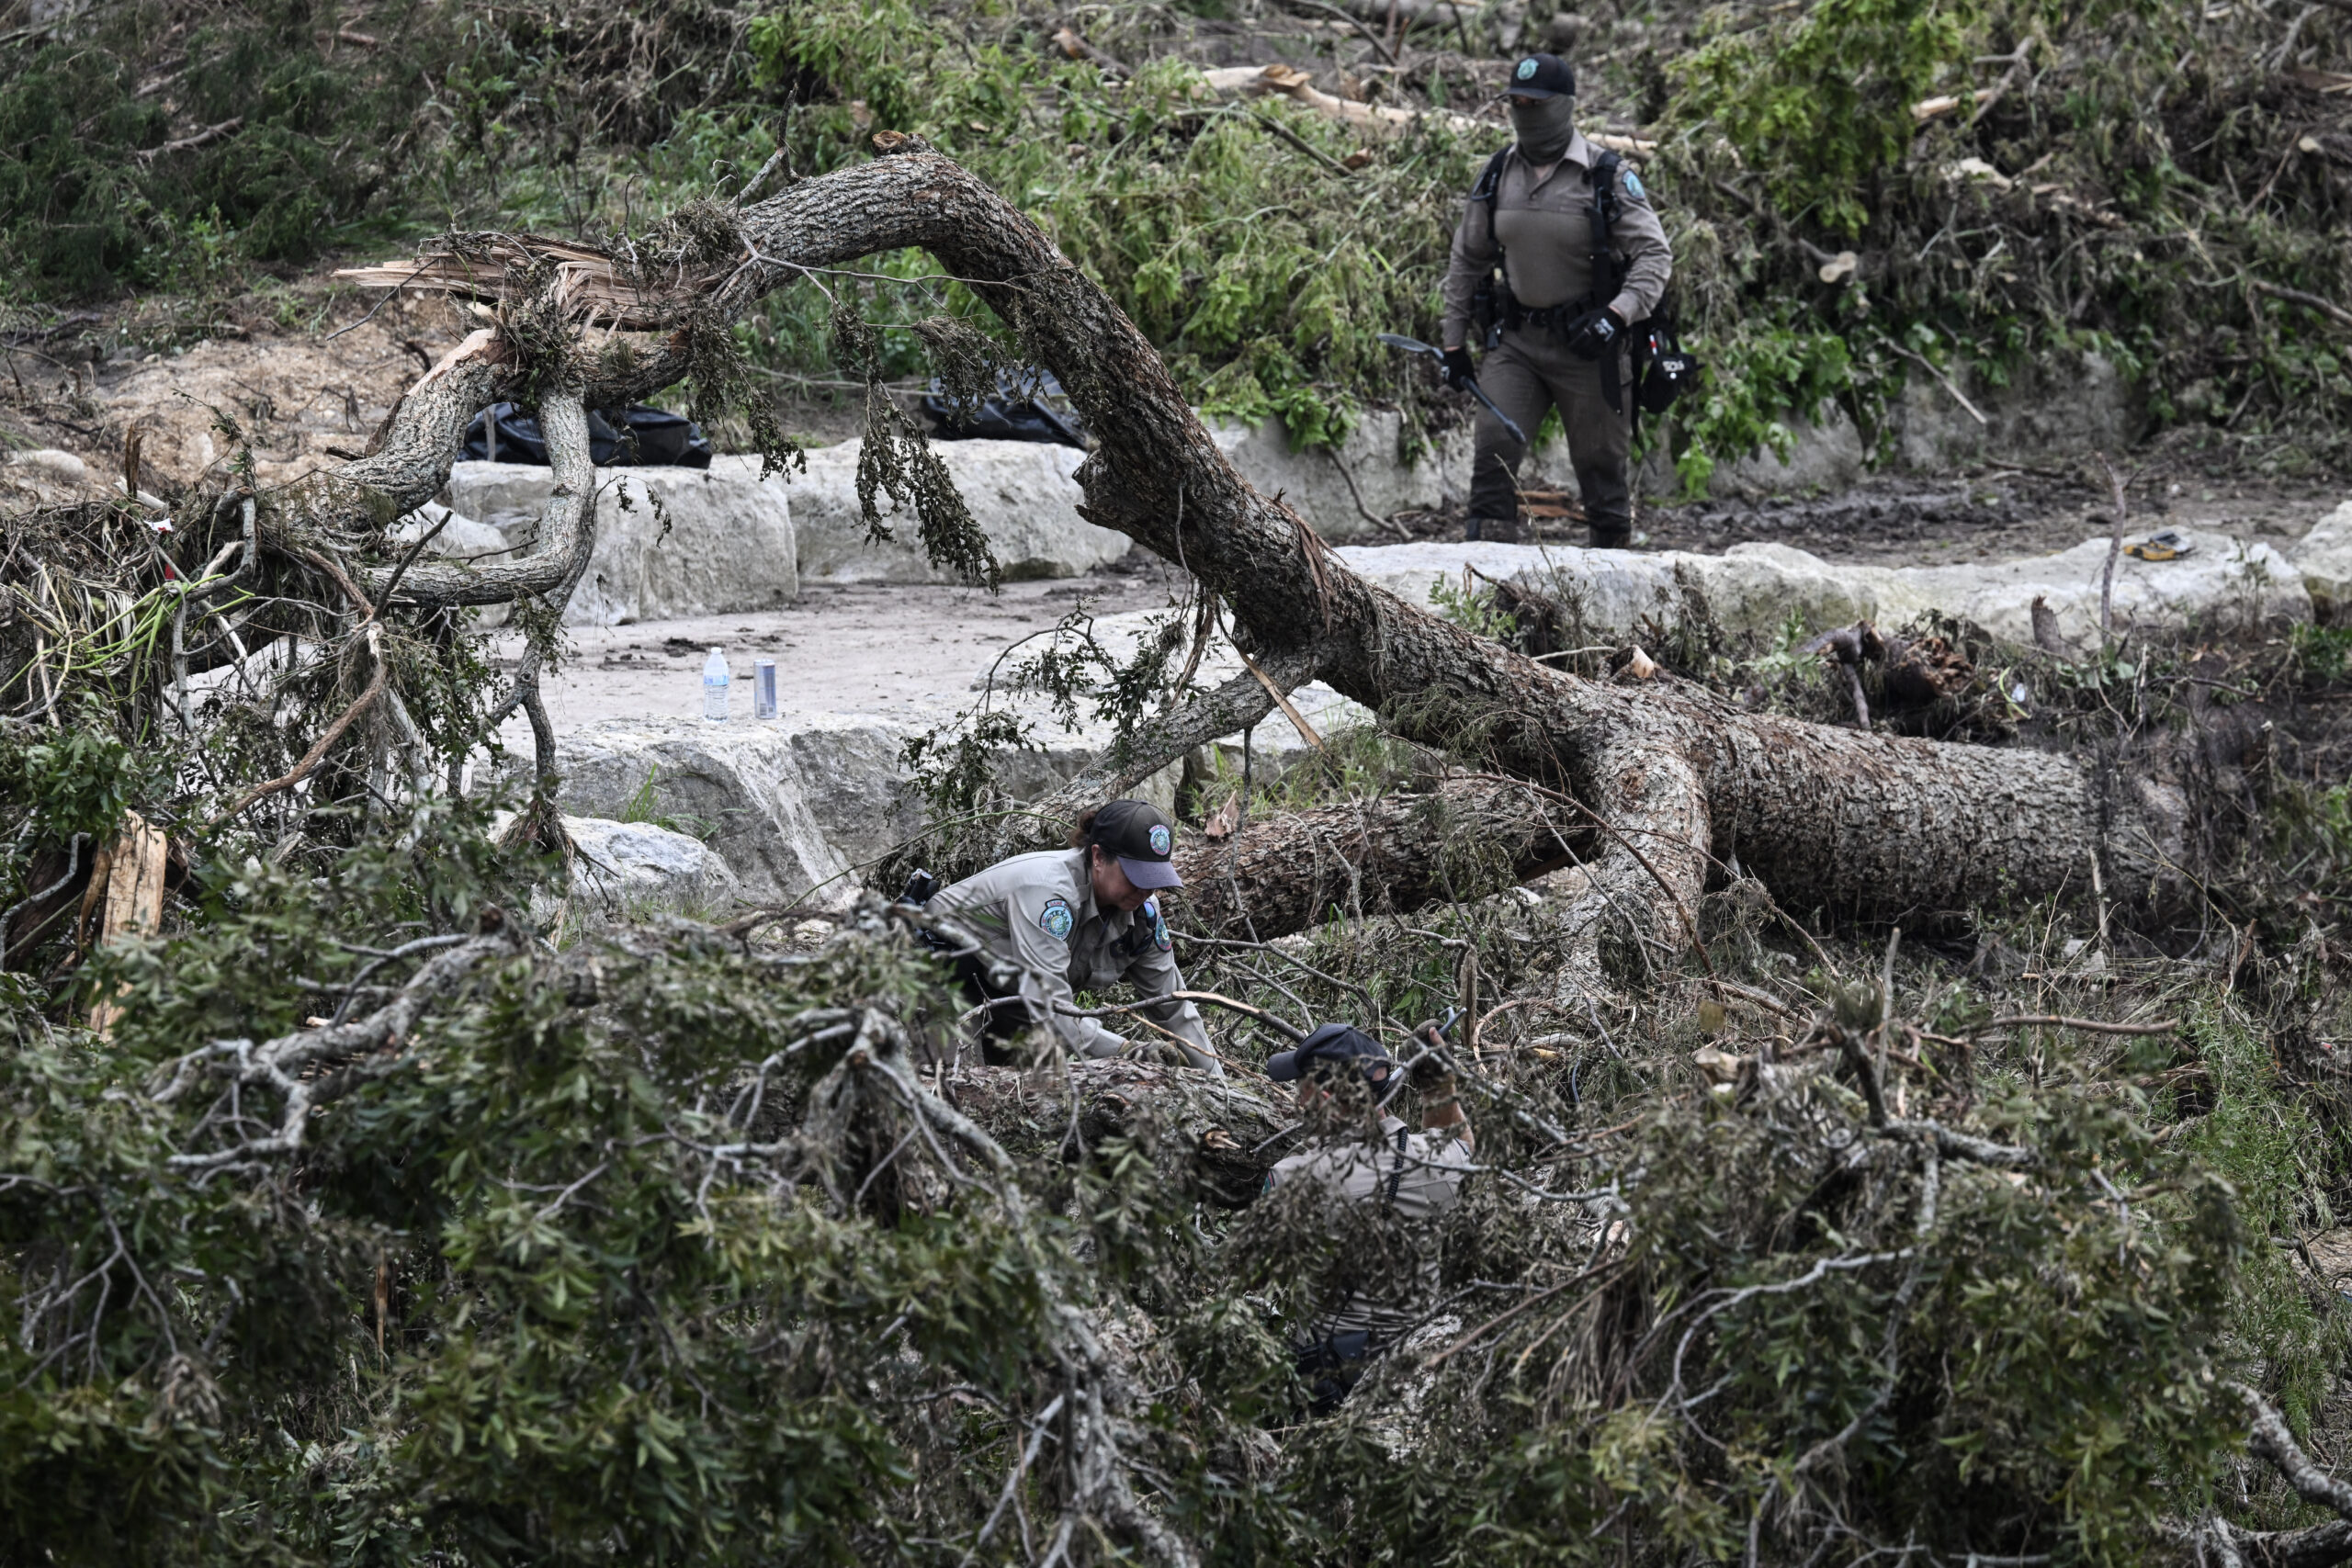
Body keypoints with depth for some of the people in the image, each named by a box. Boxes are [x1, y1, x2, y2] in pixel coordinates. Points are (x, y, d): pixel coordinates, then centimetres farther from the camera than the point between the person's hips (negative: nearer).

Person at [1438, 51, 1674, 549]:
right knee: (1493, 448, -11)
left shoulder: (1608, 177, -9)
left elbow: (1655, 254, -11)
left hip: (1587, 345, -3)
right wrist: (1454, 341, 12)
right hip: (1516, 340, 4)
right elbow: (1467, 259, 14)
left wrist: (1618, 313, -27)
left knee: (1599, 465, 5)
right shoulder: (1498, 174, 6)